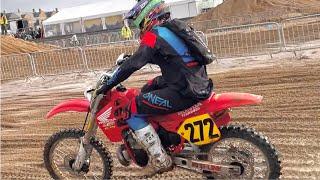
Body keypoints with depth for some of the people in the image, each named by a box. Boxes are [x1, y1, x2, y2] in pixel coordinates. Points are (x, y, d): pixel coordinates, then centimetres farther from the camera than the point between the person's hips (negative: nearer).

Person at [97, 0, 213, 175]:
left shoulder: (154, 35, -10)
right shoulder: (171, 30, 18)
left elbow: (133, 65, -14)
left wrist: (108, 85, -5)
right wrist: (132, 58, 35)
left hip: (184, 92, -10)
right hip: (198, 83, 10)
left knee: (132, 110, -6)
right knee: (147, 89, 28)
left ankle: (160, 159, -3)